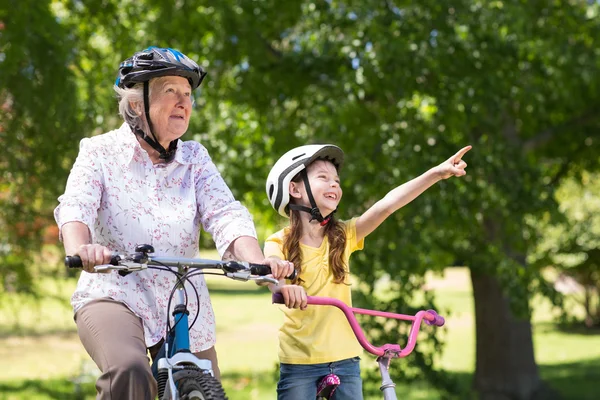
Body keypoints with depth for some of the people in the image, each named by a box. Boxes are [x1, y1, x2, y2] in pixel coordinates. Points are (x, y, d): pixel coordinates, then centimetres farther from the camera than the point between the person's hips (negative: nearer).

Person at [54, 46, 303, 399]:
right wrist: (81, 248, -42)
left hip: (185, 308, 4)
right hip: (115, 296, -4)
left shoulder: (194, 159, 7)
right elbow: (76, 207, -17)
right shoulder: (101, 152, 0)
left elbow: (226, 215, -8)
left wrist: (258, 261, -29)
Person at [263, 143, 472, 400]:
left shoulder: (343, 236, 1)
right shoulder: (279, 243, -7)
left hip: (345, 360, 3)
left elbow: (388, 204, -10)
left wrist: (436, 173, -22)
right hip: (299, 362, -3)